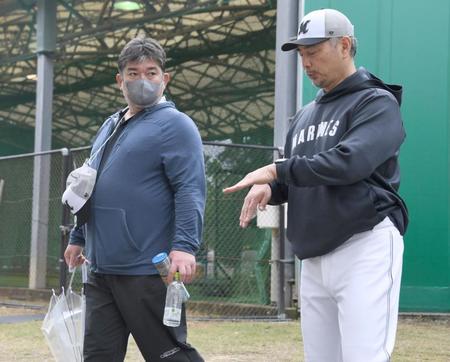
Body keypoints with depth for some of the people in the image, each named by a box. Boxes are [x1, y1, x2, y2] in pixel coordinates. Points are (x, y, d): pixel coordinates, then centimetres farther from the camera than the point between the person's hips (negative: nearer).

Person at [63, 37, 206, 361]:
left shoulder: (173, 124, -6)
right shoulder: (110, 127, 20)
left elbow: (190, 190, -16)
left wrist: (185, 245, -26)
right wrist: (78, 237, 28)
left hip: (148, 272, -8)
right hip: (101, 268, 8)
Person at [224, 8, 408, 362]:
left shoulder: (377, 103, -4)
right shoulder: (305, 116, 20)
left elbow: (348, 162, -20)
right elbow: (296, 180, 24)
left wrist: (275, 170, -16)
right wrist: (270, 188, 0)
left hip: (365, 249, -8)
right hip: (314, 258, 8)